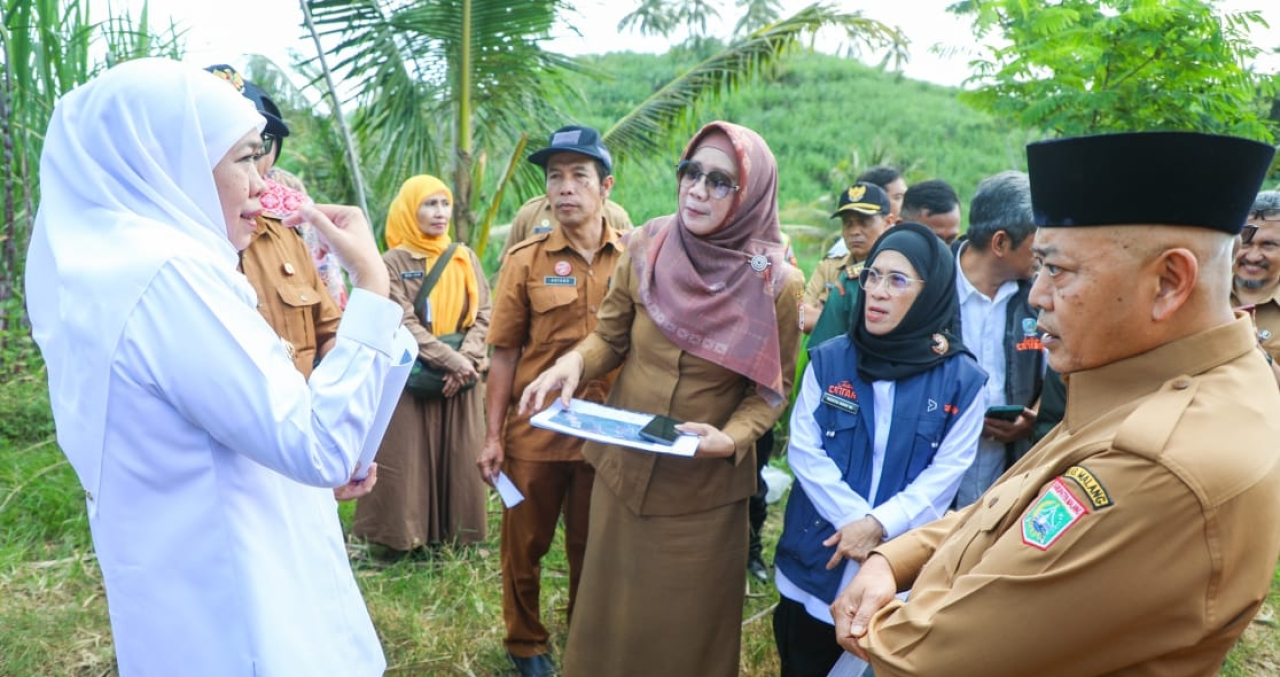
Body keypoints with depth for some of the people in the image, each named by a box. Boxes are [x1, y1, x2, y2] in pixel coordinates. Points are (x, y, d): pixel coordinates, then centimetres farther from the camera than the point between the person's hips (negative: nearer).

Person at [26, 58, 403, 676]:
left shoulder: (113, 260, 8)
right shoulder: (166, 273, -23)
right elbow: (320, 448, -25)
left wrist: (323, 465, 12)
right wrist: (371, 282, -20)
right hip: (236, 609, -9)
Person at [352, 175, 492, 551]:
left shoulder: (465, 258, 8)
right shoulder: (394, 262, -5)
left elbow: (483, 314, 2)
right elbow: (404, 325, -12)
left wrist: (468, 360, -13)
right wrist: (451, 360, -18)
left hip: (462, 378, 4)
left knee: (459, 460, 8)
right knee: (408, 461, 1)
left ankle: (456, 539, 19)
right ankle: (400, 539, 12)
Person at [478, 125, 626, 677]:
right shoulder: (526, 260, -4)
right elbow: (505, 354, -3)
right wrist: (493, 435, -5)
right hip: (534, 430, -1)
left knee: (593, 546, 16)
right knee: (524, 544, 13)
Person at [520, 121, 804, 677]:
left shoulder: (776, 283, -13)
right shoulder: (645, 249, -8)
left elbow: (772, 388, -4)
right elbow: (610, 337, 2)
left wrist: (732, 438, -22)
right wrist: (574, 361, -18)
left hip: (705, 486, -2)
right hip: (623, 468, 3)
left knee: (688, 622, 15)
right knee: (613, 608, 20)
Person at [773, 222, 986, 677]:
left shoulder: (963, 380, -6)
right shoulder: (828, 360, -2)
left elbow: (945, 474, -7)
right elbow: (804, 451, -5)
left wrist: (879, 524, -19)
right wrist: (855, 518, -16)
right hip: (815, 563, 1)